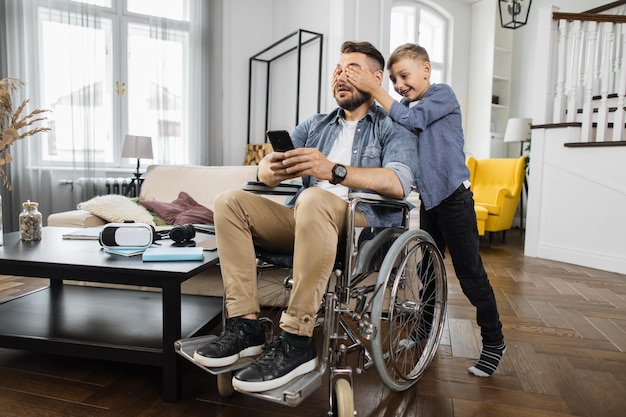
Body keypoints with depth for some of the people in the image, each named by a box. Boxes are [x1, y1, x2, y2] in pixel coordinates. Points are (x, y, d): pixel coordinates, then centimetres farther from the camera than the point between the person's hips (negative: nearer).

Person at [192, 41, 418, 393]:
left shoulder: (393, 128, 6)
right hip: (307, 222, 6)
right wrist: (274, 169, -16)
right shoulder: (316, 126, 22)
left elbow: (399, 183, -15)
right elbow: (265, 168, 10)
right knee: (230, 201, -11)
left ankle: (297, 340, -30)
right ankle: (245, 324, -17)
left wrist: (334, 170, -31)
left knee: (314, 198, -36)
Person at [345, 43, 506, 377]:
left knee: (470, 272, -2)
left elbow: (412, 120, -23)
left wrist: (374, 89, -23)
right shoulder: (404, 107, 13)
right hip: (428, 198, 7)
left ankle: (494, 341, 13)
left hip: (454, 196, -7)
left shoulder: (443, 94, -7)